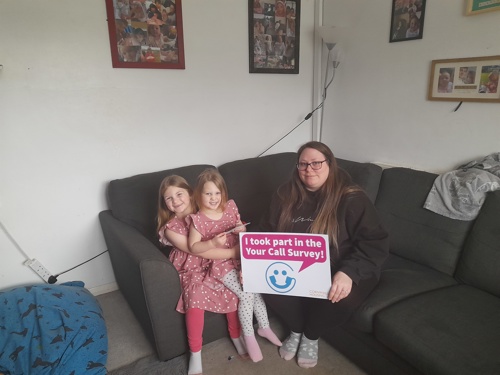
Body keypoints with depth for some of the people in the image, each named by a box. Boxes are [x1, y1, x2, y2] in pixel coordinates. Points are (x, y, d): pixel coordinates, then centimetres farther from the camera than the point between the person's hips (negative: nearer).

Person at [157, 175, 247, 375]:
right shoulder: (170, 228, -12)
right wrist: (233, 252, -21)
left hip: (215, 265, 3)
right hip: (191, 272, -2)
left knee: (234, 289, -19)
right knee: (195, 298, -28)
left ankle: (236, 336, 7)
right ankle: (195, 352, -7)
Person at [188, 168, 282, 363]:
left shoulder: (230, 207, 1)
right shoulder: (198, 219, -13)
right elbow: (193, 247, -14)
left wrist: (241, 229, -11)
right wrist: (213, 243, -29)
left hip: (240, 257, 5)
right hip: (220, 264, -5)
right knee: (246, 294, -17)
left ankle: (264, 327, 20)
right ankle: (249, 336, 6)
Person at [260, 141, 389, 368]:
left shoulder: (351, 198, -14)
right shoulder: (286, 194, -1)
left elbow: (376, 243, -19)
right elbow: (267, 233, 8)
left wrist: (348, 272, -35)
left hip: (337, 271, -3)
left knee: (338, 301, -33)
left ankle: (311, 336, 6)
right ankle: (296, 330, 10)